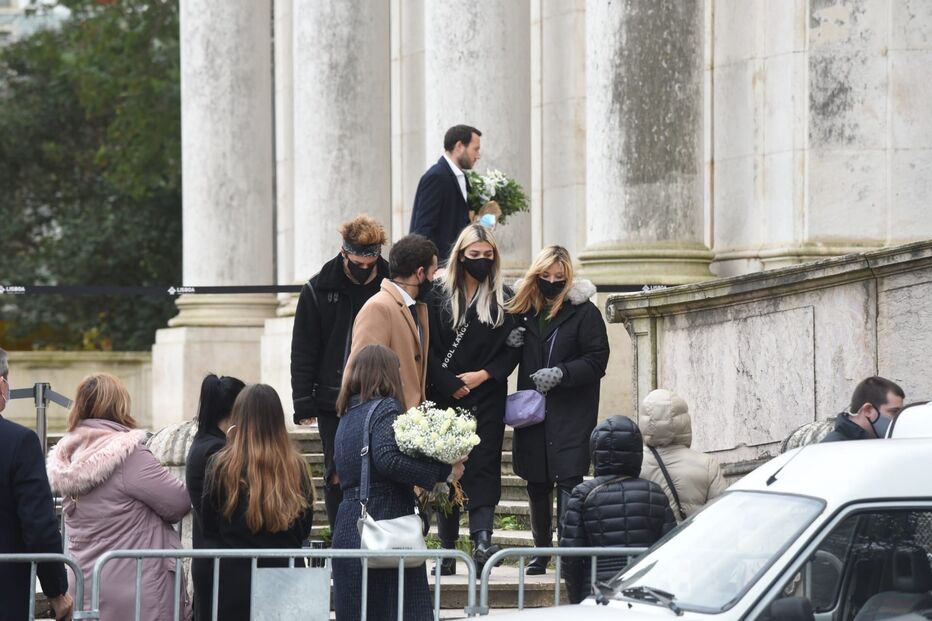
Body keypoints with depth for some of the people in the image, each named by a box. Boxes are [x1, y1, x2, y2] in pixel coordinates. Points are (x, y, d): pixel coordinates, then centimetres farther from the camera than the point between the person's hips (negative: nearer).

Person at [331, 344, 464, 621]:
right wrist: (443, 472, -16)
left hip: (347, 527, 8)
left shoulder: (348, 415, 18)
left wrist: (413, 488, 25)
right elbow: (387, 458, -21)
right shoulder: (386, 408, -6)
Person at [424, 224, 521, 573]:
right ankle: (448, 548, 4)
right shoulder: (440, 297, 4)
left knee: (483, 466, -10)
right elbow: (429, 349, 0)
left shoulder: (504, 299, 7)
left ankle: (482, 539, -21)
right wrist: (451, 386, -9)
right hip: (445, 398, 0)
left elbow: (513, 348, 4)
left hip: (487, 398, 0)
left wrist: (483, 375, -8)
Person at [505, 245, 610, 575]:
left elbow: (597, 361, -7)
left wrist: (561, 373, -18)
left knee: (568, 478, -13)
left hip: (571, 412, -5)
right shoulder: (525, 309, 11)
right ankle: (541, 551, 22)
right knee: (537, 484, 11)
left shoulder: (584, 312, -3)